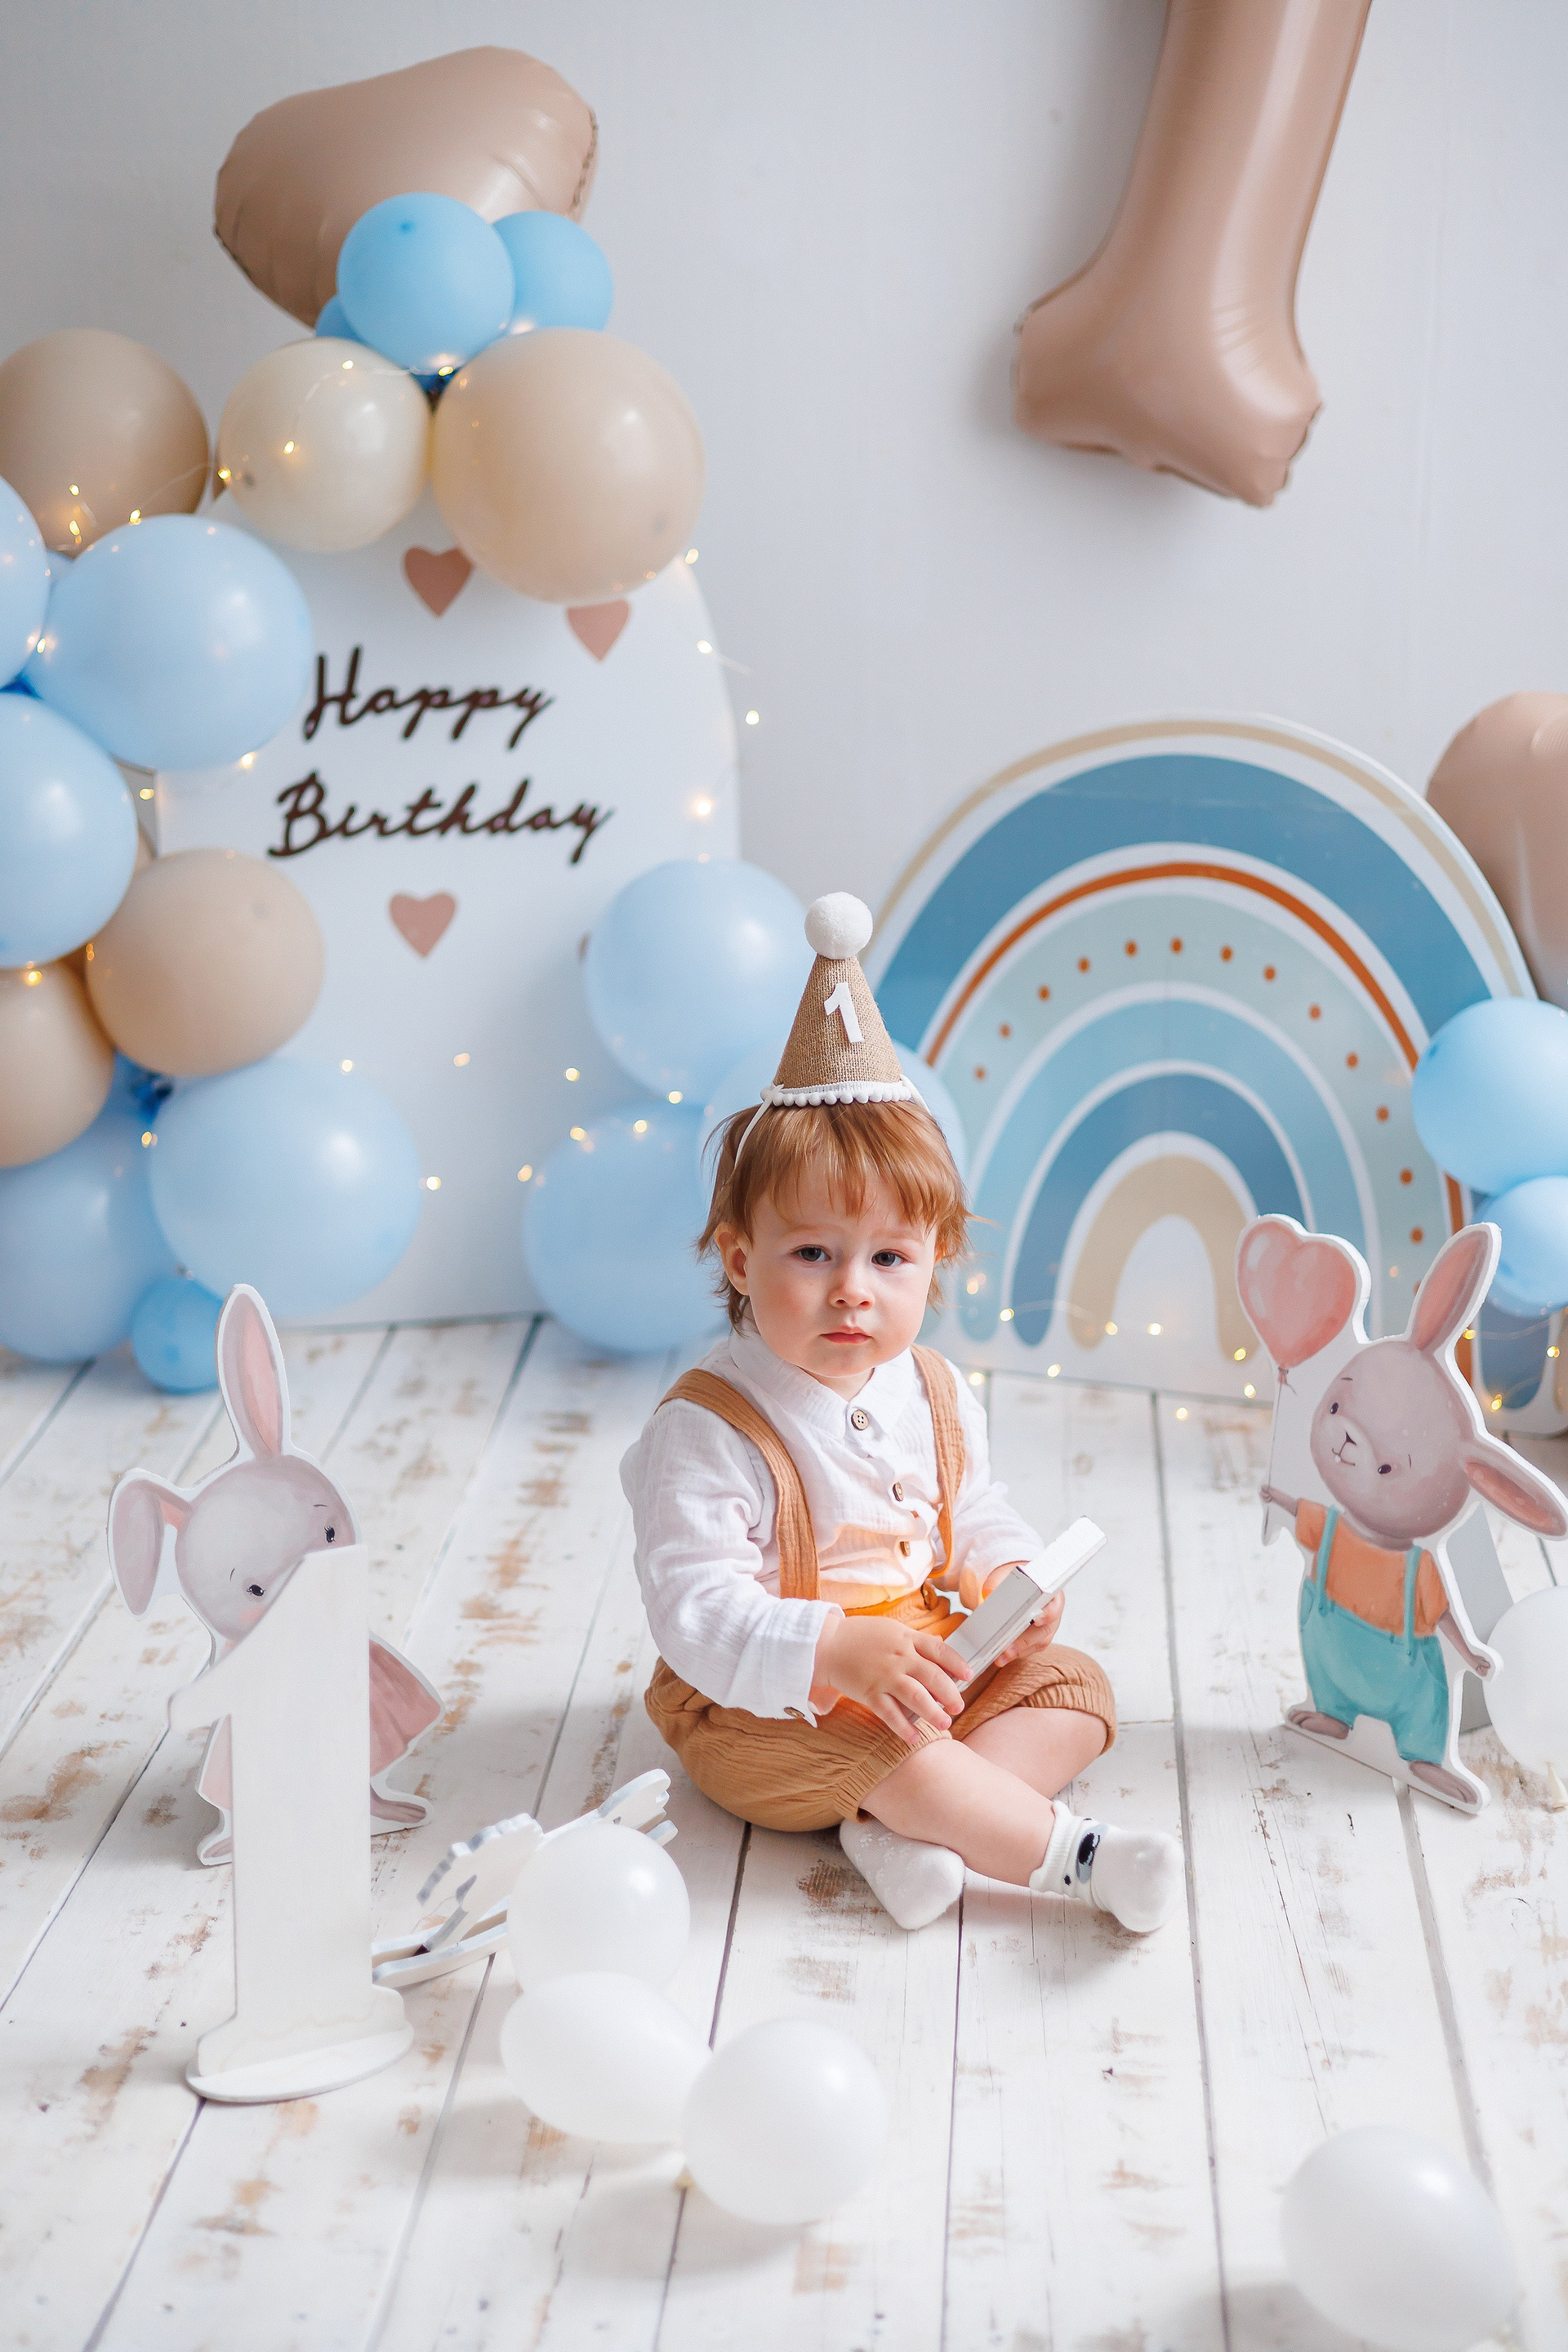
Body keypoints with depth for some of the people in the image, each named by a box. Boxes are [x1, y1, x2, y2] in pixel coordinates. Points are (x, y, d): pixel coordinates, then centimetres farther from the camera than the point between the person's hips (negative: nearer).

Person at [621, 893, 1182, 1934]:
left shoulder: (935, 1397, 1)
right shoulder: (705, 1434, -22)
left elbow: (974, 1509, 16)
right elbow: (699, 1614, -26)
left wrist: (1013, 1575, -7)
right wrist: (836, 1653, -39)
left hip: (926, 1658, 7)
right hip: (762, 1708, -7)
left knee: (1076, 1689, -3)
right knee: (892, 1750, -32)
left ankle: (897, 1827, -22)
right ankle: (1072, 1855, -18)